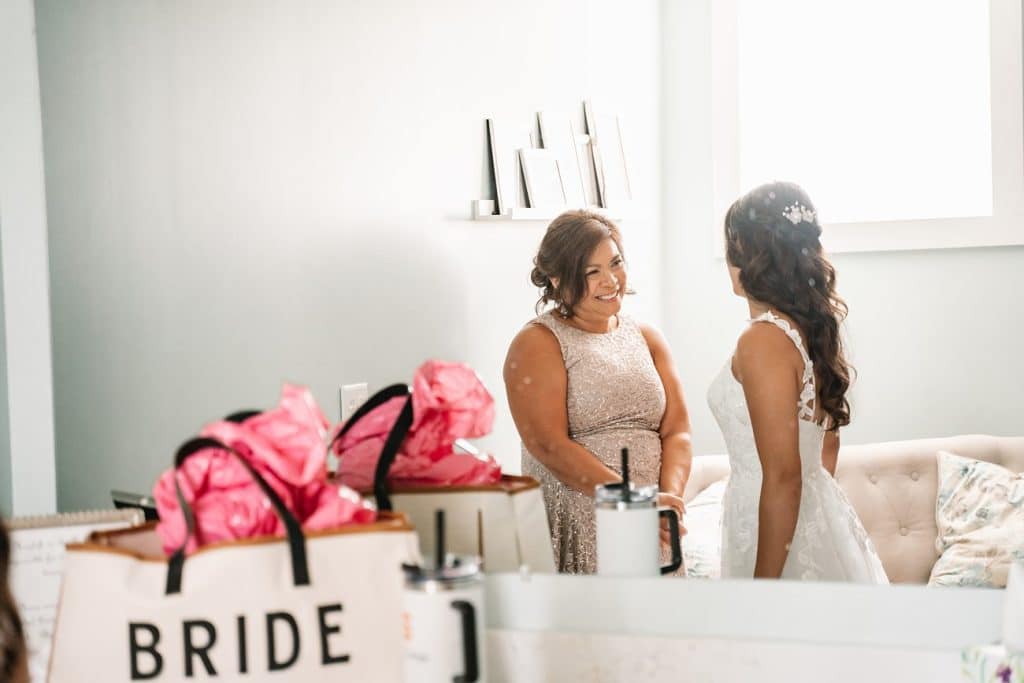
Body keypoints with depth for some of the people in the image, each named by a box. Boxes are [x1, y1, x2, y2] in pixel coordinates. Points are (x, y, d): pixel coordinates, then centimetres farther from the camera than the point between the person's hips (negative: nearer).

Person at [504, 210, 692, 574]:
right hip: (571, 530, -4)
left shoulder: (647, 339, 15)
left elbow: (676, 432, 8)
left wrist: (670, 496, -12)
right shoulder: (538, 345, -2)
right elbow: (549, 446, -14)